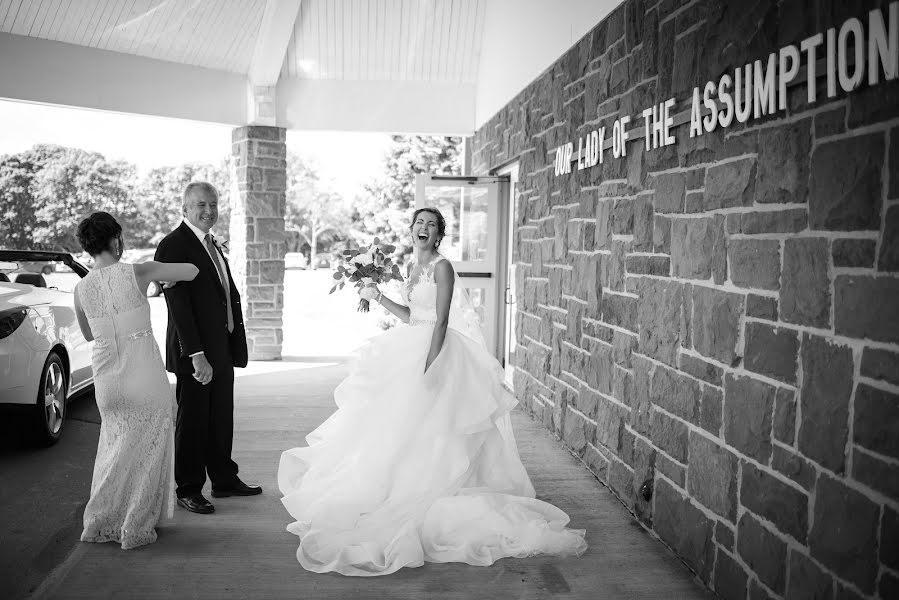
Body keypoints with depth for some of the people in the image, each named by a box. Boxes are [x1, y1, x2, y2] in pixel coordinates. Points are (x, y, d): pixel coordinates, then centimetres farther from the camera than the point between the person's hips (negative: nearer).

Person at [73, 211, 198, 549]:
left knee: (115, 446, 23)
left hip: (106, 376, 4)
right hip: (145, 373, -4)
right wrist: (164, 277, 17)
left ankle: (101, 523, 28)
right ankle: (136, 528, 17)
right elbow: (192, 271, -2)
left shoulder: (81, 289, 1)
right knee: (147, 449, 11)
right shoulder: (137, 273, -11)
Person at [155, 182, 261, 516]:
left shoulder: (213, 246, 15)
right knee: (193, 420, 4)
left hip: (222, 350, 8)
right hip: (195, 352, -8)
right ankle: (188, 490, 18)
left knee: (222, 418, 18)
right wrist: (197, 355, -24)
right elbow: (178, 304, -20)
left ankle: (224, 479, 32)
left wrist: (236, 345, 10)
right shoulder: (173, 246, -14)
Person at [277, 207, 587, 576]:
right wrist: (378, 298, 11)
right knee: (407, 430, 11)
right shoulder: (414, 267, 14)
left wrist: (428, 367, -25)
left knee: (426, 430, -6)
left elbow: (441, 322, -19)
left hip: (437, 353, -9)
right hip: (412, 352, 9)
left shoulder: (441, 266, -12)